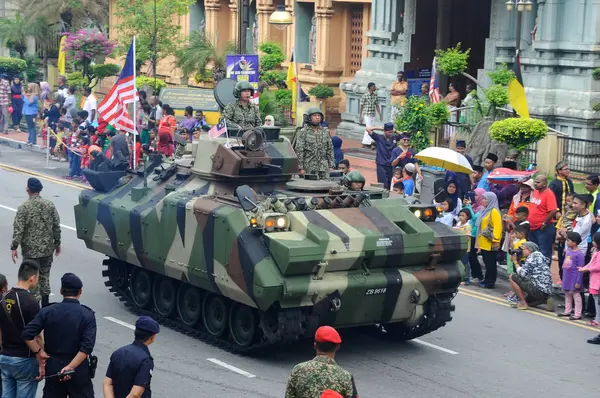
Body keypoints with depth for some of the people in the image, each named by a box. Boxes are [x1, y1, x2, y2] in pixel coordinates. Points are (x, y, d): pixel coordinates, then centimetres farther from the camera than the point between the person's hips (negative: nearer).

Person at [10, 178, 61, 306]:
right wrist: (57, 243, 14)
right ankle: (45, 304, 24)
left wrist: (14, 247, -9)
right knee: (45, 275, 17)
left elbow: (18, 229, -15)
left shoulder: (24, 207, -14)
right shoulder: (50, 205, -2)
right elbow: (57, 226, 3)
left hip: (30, 250, -4)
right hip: (47, 248, 4)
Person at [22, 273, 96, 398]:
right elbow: (87, 346, -18)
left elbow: (27, 334, -11)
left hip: (53, 366, 2)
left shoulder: (48, 311, -4)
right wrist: (71, 366, -17)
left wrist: (40, 352, -3)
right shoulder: (87, 315, -8)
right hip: (78, 368, -2)